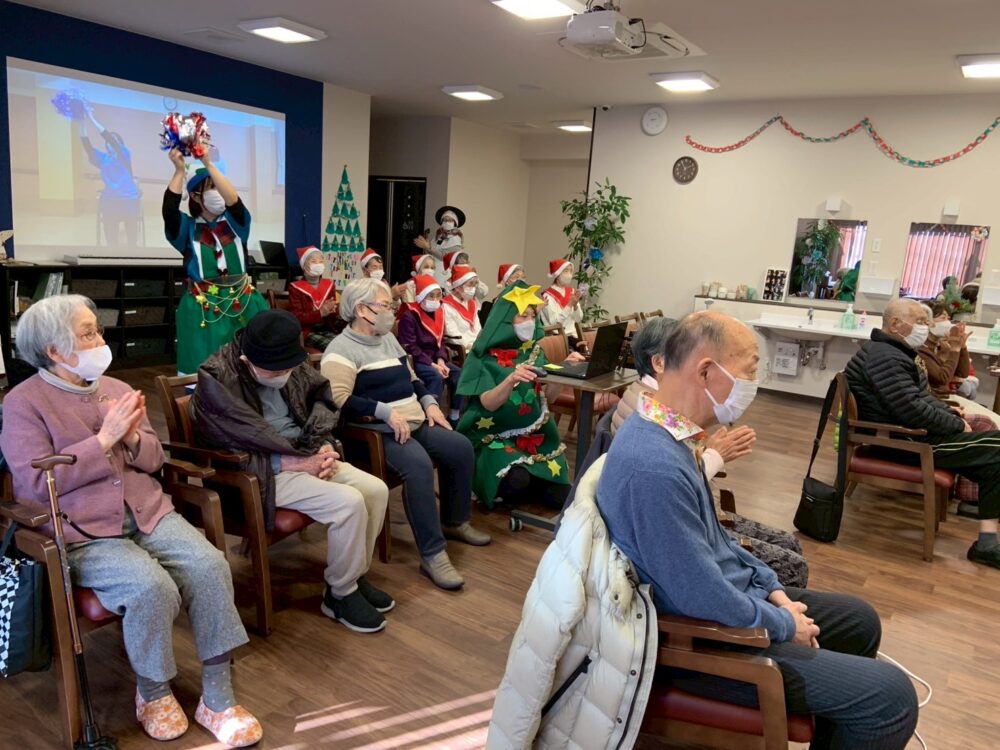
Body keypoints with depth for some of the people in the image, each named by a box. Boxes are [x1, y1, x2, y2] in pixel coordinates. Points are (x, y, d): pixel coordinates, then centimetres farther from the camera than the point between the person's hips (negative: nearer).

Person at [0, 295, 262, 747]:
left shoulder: (116, 389, 13)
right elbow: (37, 483, -14)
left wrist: (133, 438, -8)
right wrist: (105, 439, -16)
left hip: (146, 513, 5)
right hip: (81, 533, -5)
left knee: (210, 566, -20)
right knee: (152, 588, -30)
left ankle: (217, 700, -9)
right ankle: (152, 693, 0)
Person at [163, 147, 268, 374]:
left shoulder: (235, 223, 7)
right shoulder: (188, 228, 5)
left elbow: (234, 201, -13)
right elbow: (169, 210, -15)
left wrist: (209, 164, -18)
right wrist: (179, 170, -16)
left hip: (243, 304, 2)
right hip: (202, 309, -2)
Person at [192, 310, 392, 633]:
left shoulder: (290, 363, 0)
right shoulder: (215, 378, -19)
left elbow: (319, 398, 10)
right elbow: (241, 447, -21)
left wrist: (324, 447, -8)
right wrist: (298, 463, -21)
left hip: (305, 455, 7)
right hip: (255, 472, -7)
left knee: (376, 489, -9)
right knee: (348, 502, -24)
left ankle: (356, 575, 12)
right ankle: (340, 594, -1)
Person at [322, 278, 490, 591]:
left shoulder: (388, 337, 19)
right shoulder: (342, 349, -10)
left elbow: (410, 378, 25)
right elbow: (339, 400, -22)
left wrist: (429, 402, 7)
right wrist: (385, 412, -26)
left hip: (416, 421, 9)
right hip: (378, 430, -9)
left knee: (462, 448, -3)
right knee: (419, 464, -33)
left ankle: (454, 521, 17)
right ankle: (432, 555, -26)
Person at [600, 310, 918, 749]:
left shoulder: (666, 432, -1)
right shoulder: (655, 465, -34)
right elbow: (705, 599, -28)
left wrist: (772, 588, 7)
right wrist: (785, 625, -11)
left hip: (718, 597, 10)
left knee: (858, 620, 22)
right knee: (890, 695, -9)